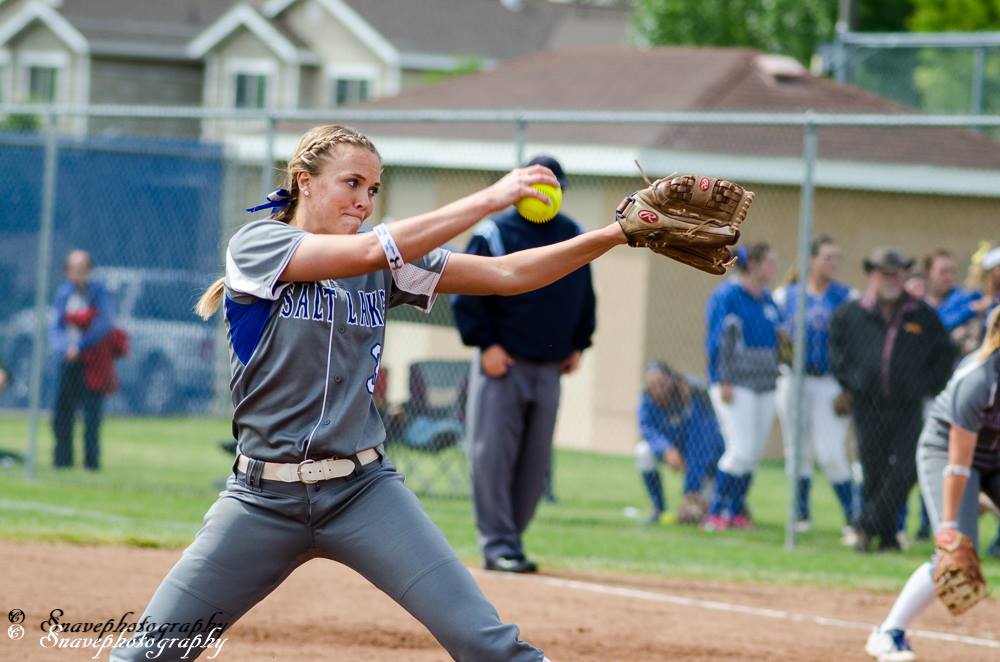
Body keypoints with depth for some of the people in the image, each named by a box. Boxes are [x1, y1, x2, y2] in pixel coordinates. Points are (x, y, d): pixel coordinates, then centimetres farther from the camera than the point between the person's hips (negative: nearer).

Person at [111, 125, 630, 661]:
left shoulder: (387, 266, 8)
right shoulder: (255, 246, -5)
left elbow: (508, 274, 2)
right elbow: (370, 250, -20)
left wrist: (617, 234, -10)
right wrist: (488, 200, -23)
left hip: (364, 493, 3)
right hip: (263, 497, -3)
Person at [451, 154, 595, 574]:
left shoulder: (572, 236, 10)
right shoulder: (493, 234, -5)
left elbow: (584, 296, 21)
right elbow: (466, 294, -5)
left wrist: (577, 345, 14)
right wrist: (485, 344, -10)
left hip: (549, 368, 5)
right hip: (502, 362, -5)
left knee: (536, 461, 6)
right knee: (493, 455, -8)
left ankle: (512, 537, 15)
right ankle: (497, 544, -6)